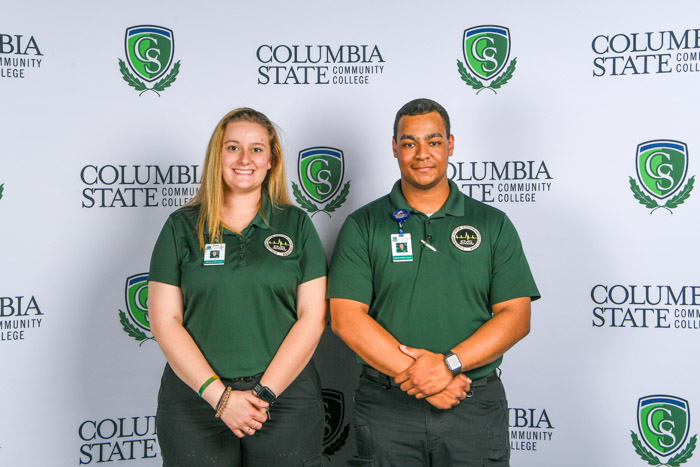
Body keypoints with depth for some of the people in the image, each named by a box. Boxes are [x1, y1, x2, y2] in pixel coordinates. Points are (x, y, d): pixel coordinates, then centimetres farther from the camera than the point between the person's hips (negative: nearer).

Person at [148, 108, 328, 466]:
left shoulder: (296, 224, 5)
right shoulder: (182, 226, 3)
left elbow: (312, 316, -1)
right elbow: (165, 320, -2)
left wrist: (264, 391, -11)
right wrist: (219, 395, -11)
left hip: (286, 395, 0)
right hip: (196, 397, 0)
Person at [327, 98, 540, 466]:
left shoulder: (493, 225, 5)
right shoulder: (363, 226, 3)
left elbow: (516, 316, -2)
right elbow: (346, 317, -6)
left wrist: (449, 363, -15)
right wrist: (416, 374, -15)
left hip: (476, 407, 1)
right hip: (386, 408, 0)